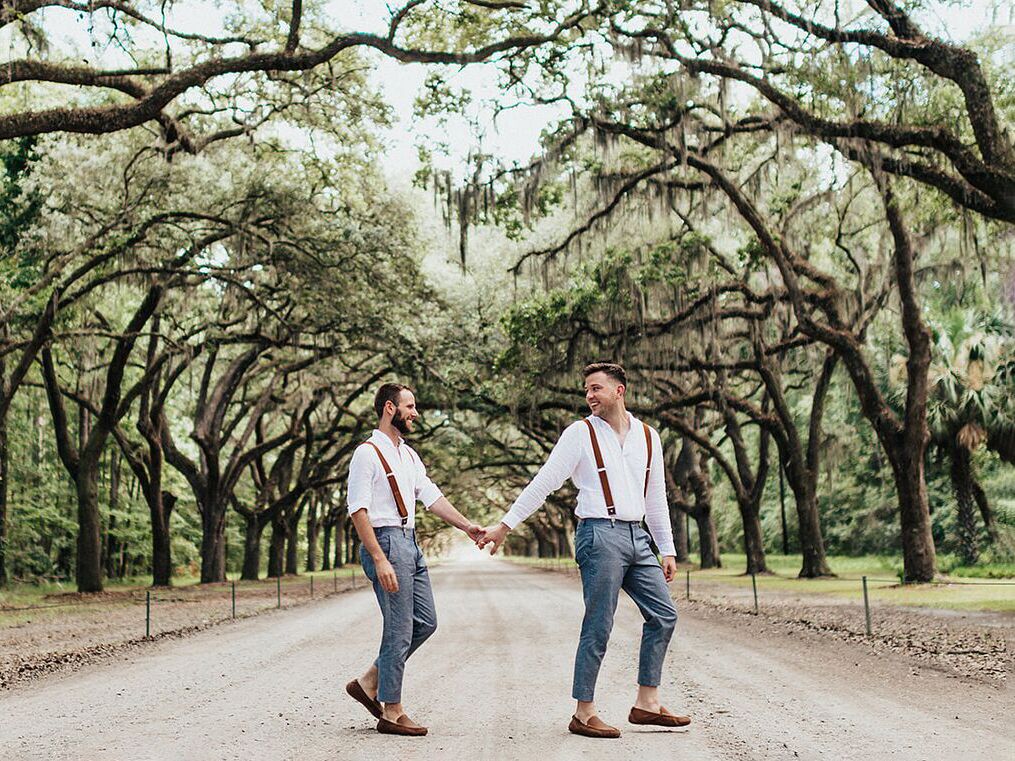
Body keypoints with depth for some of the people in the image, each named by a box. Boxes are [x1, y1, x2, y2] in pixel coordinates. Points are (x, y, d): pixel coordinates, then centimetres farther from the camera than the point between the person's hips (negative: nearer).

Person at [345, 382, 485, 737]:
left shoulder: (408, 454, 17)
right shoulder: (368, 453, -10)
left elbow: (432, 497, 14)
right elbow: (358, 511, -16)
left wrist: (467, 526, 3)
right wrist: (380, 560, -22)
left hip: (410, 542, 9)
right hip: (385, 542, -9)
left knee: (425, 622, 11)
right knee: (400, 630, -5)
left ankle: (369, 683, 21)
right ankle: (391, 713, 6)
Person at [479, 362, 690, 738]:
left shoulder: (648, 437, 12)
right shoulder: (580, 433, -3)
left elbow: (656, 498, 18)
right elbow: (543, 484, -3)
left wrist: (667, 549, 15)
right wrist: (504, 525, -6)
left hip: (637, 537, 6)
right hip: (600, 534, -6)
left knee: (663, 615, 5)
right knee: (598, 627, -5)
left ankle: (646, 704, 15)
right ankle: (583, 714, 5)